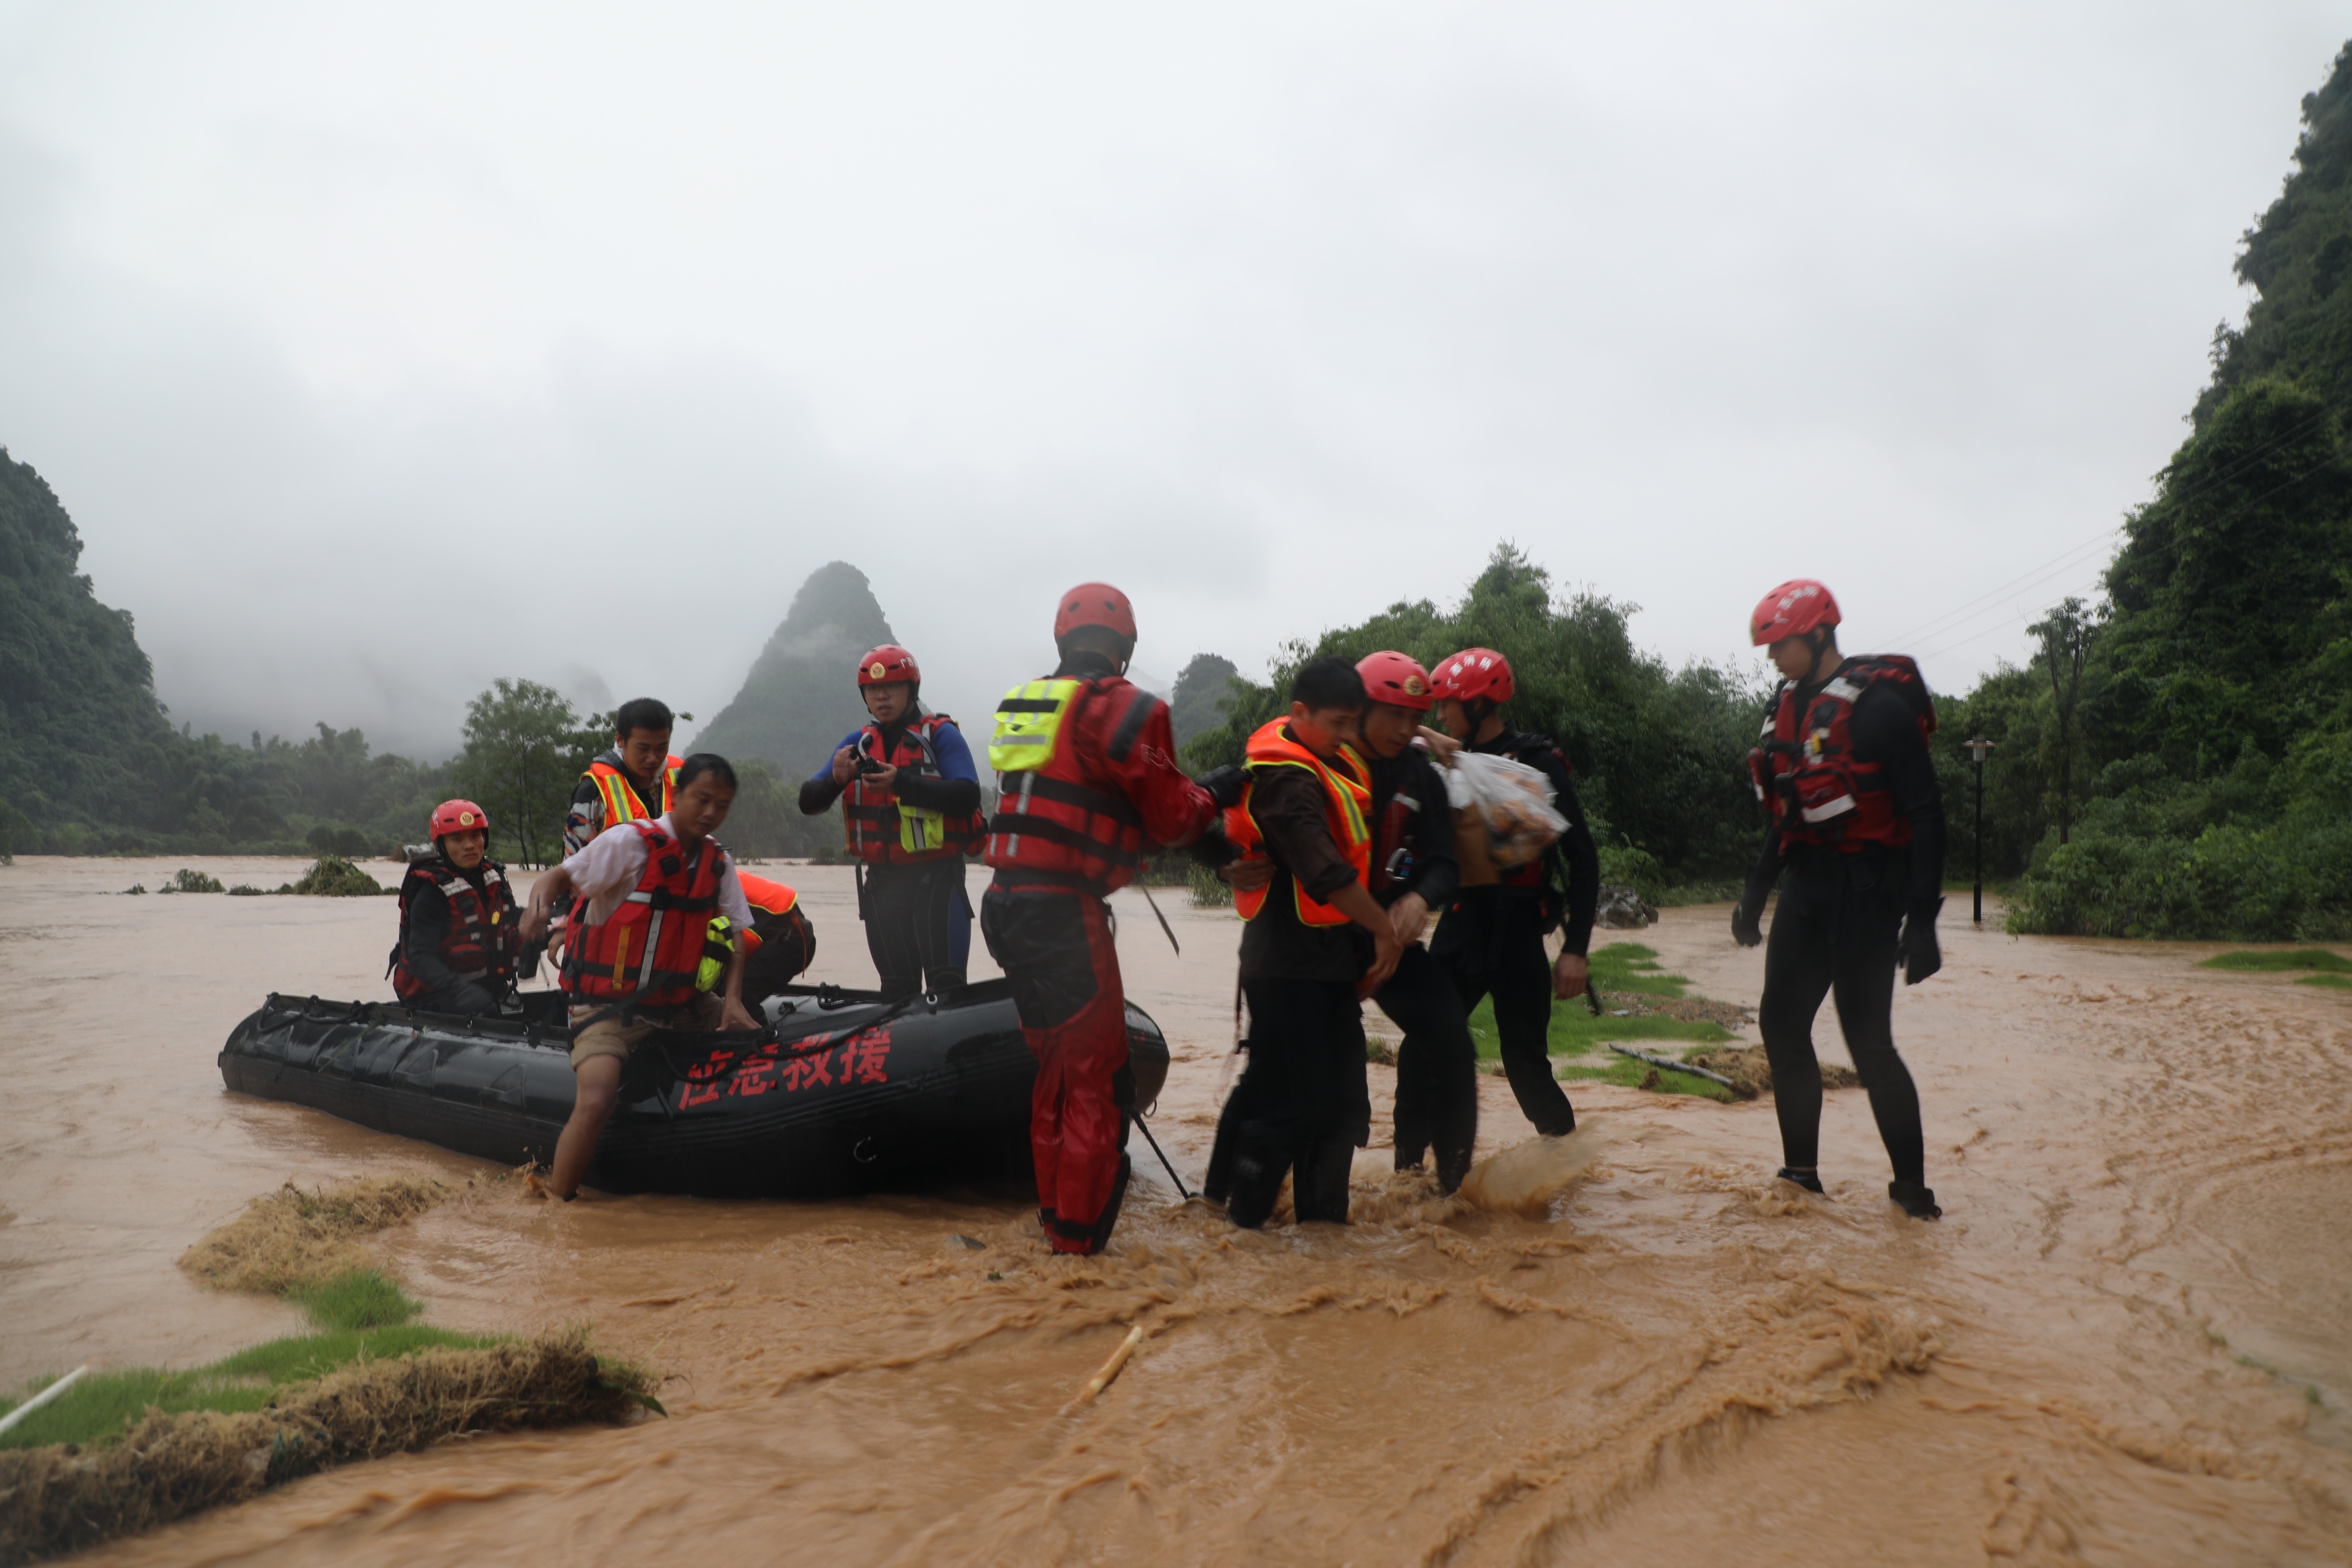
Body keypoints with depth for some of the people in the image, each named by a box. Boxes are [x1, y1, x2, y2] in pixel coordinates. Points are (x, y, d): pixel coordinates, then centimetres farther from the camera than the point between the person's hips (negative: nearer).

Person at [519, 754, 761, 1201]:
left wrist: (733, 1000, -3)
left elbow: (733, 937, 11)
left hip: (680, 1007, 6)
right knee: (597, 1103, -27)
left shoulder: (718, 862, 6)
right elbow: (558, 878, -11)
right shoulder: (631, 841, -12)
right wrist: (539, 908, -35)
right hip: (609, 1007, -6)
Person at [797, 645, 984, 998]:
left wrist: (902, 782, -27)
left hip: (936, 877, -5)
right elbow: (809, 803, 7)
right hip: (881, 882, 5)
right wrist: (835, 779, -15)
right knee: (897, 988, 12)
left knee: (946, 986, -13)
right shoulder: (857, 743, 13)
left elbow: (967, 796, -17)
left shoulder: (940, 734, -2)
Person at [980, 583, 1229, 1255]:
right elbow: (1170, 820, -6)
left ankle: (1054, 1210, 30)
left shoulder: (1021, 703, 13)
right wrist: (1209, 796, 15)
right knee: (1100, 1080, 2)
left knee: (1057, 1069, 20)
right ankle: (1078, 1233, 4)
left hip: (1005, 903, 8)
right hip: (1063, 914, -8)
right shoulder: (1125, 708, -8)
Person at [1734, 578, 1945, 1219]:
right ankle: (1801, 1172, 20)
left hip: (1866, 892, -8)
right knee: (1782, 1025, 8)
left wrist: (1922, 920, -20)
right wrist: (1755, 894, 17)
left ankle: (1911, 1184, 10)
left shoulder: (1878, 704, -14)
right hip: (1806, 889, 8)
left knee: (1867, 1040, -6)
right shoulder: (1789, 706, 10)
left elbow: (1925, 814, -16)